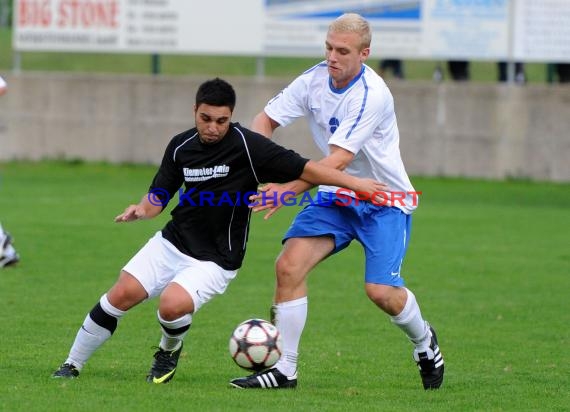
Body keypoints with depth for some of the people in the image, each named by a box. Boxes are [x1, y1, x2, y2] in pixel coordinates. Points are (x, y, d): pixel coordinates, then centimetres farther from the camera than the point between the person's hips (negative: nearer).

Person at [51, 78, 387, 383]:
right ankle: (73, 365, 8)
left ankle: (170, 351, 8)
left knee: (173, 304, -28)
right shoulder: (181, 146, 0)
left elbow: (304, 169, -18)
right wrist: (141, 210, -13)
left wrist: (356, 183, -24)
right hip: (172, 244, 5)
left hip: (215, 260, -5)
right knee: (123, 294, -9)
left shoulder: (246, 145, -17)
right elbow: (159, 197, 10)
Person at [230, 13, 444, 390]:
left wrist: (287, 190, -37)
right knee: (289, 265, -15)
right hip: (336, 197, 5)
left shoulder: (372, 95, -26)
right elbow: (267, 120, 1)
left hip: (384, 201, -5)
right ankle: (284, 370, -7)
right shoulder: (315, 79, -6)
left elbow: (339, 160, -30)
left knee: (380, 290, -17)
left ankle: (424, 341, 18)